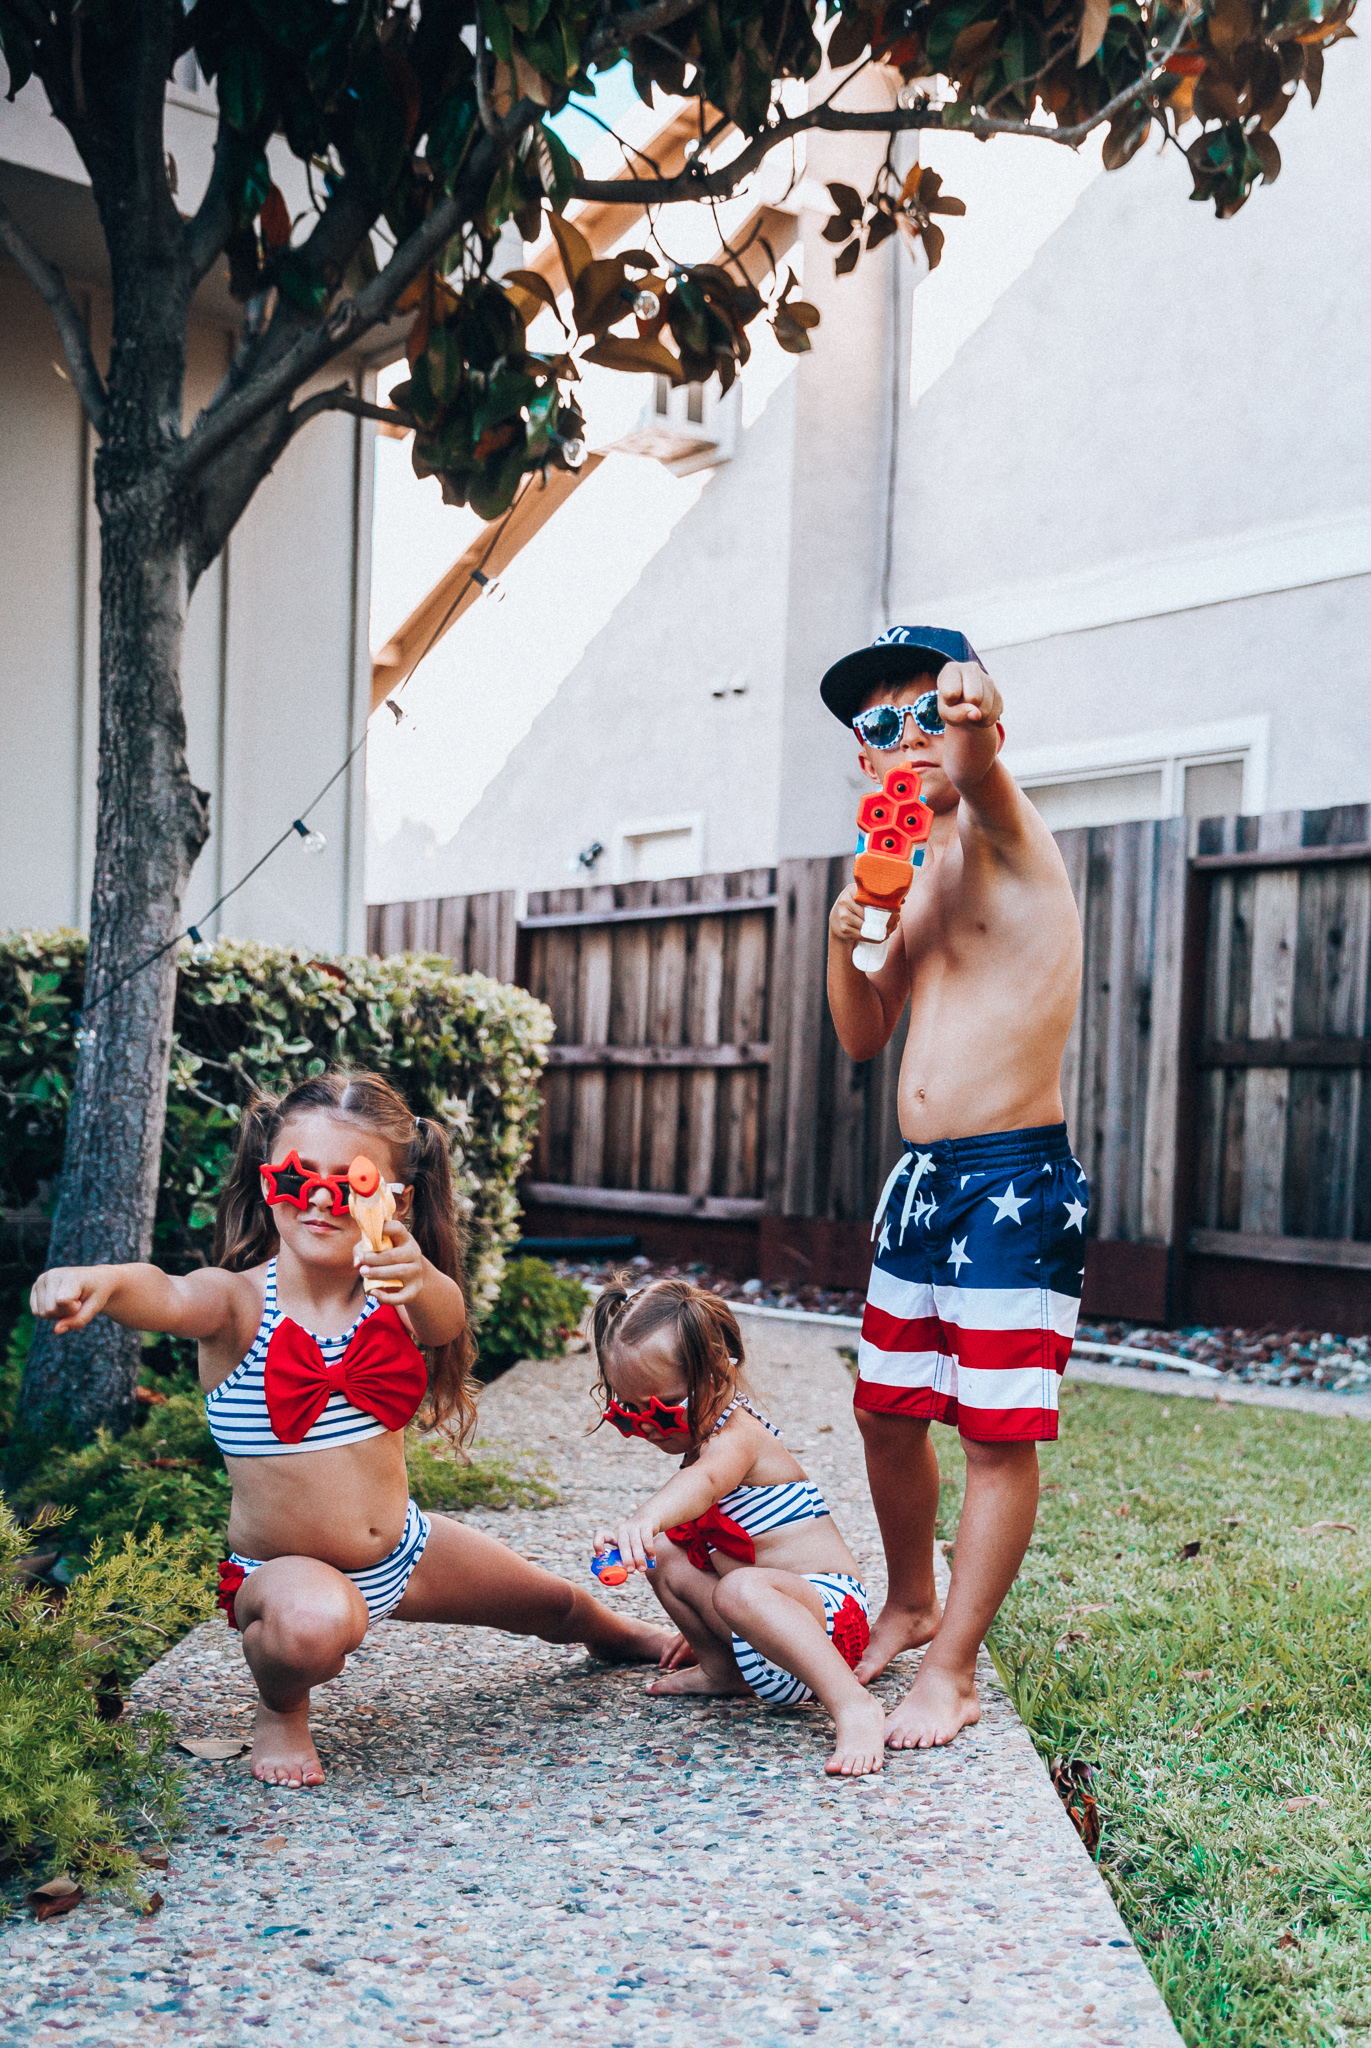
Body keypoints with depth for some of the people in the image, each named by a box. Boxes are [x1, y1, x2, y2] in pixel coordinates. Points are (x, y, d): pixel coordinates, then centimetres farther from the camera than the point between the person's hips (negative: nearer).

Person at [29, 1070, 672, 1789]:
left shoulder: (398, 1298, -10)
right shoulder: (237, 1301, -20)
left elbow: (447, 1320, -34)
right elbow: (168, 1298, -44)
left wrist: (420, 1279, -59)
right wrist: (103, 1281, -68)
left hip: (402, 1550, 5)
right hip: (283, 1565, -4)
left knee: (556, 1606, 20)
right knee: (314, 1622, -40)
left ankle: (624, 1635, 59)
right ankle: (280, 1711, -3)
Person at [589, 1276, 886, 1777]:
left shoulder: (734, 1438, -18)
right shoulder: (707, 1436, 14)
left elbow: (704, 1482, -46)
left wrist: (644, 1519, -65)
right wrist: (704, 1627, 32)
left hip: (829, 1601, -10)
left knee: (741, 1591, -40)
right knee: (664, 1556, 9)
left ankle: (853, 1705, -42)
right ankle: (722, 1669, 13)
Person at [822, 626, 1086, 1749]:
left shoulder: (1007, 837, -7)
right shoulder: (909, 874, 14)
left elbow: (981, 774, -33)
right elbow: (863, 1037, 14)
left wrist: (974, 711, -56)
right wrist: (847, 940, -4)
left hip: (1018, 1181, -8)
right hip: (920, 1180, 8)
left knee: (998, 1436, -2)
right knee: (887, 1411, 15)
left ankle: (953, 1669, 11)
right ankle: (910, 1605, 36)